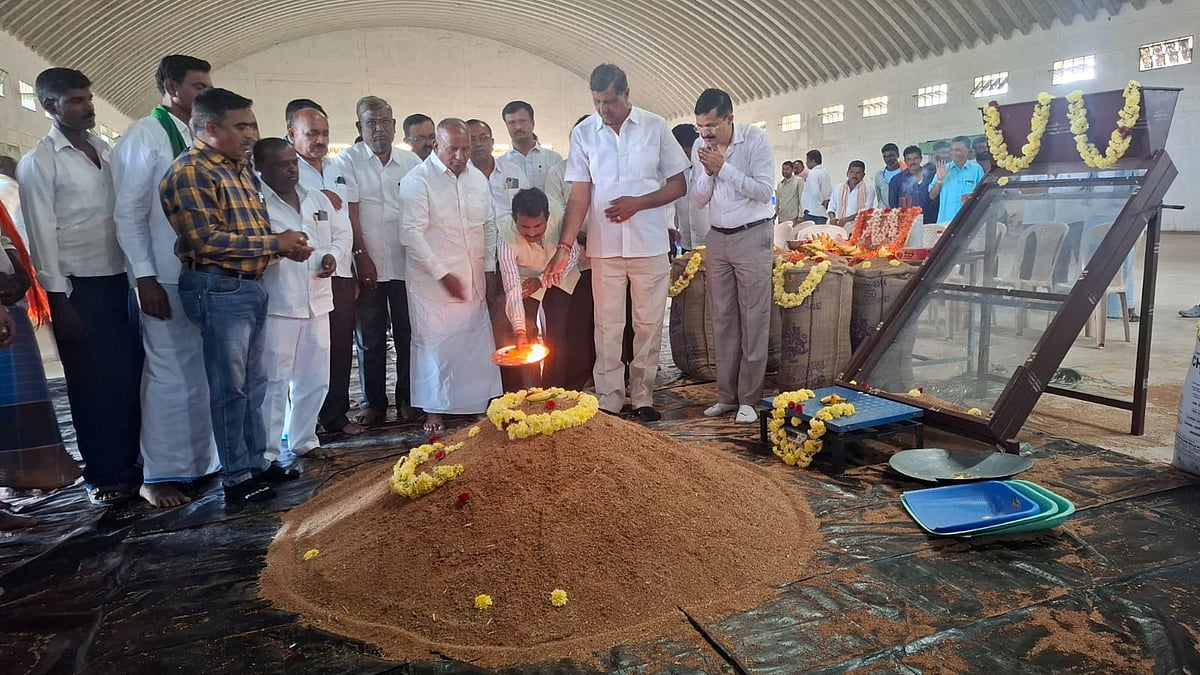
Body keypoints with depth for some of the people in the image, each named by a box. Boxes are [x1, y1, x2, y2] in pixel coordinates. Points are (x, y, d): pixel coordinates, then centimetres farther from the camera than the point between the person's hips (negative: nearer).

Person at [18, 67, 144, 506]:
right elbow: (42, 235, -8)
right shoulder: (38, 162, -5)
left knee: (129, 376, 10)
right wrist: (59, 300, -12)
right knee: (93, 385, 3)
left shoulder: (105, 149, 11)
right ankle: (102, 476, 16)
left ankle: (129, 464, 25)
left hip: (119, 278, 5)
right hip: (79, 286, -5)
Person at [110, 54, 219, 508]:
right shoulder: (143, 136, -5)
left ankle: (201, 461, 22)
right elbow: (127, 214, -8)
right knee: (170, 373, -2)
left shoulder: (197, 138, 14)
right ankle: (158, 476, 12)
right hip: (167, 278, -6)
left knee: (204, 371, 10)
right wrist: (145, 278, -13)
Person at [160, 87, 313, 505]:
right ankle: (236, 478, 11)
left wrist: (286, 245, 4)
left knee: (254, 382, 16)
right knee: (230, 387, 0)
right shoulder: (190, 173, -13)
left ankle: (256, 462, 28)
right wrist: (275, 243, -17)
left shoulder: (239, 168, 15)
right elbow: (206, 240, -22)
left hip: (251, 286, 9)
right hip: (218, 290, -9)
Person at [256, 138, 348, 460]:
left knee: (314, 379, 13)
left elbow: (342, 231, 19)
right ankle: (266, 452, 10)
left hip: (316, 303, 6)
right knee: (274, 381, -1)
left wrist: (333, 254, 0)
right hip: (276, 305, -6)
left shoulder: (318, 199, 14)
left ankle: (303, 440, 29)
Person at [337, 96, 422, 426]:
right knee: (371, 338, 5)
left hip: (406, 264, 2)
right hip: (368, 265, -1)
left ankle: (407, 400, 16)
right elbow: (350, 215, -3)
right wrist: (363, 258, -8)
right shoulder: (348, 161, 2)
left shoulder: (412, 162, 8)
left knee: (408, 334, 4)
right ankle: (373, 403, 17)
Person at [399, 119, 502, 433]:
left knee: (477, 345, 7)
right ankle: (434, 410, 15)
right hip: (433, 285, -5)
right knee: (434, 345, 0)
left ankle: (479, 403, 21)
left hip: (473, 283, 5)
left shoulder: (478, 178, 11)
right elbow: (412, 233, -13)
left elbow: (489, 226, 19)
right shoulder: (417, 181, -8)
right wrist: (443, 274, -15)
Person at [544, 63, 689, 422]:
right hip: (604, 247, 0)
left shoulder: (656, 127, 0)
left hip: (649, 245, 0)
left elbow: (679, 186, 3)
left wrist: (637, 203, -12)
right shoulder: (583, 133, 2)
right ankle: (609, 402, 14)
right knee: (607, 327, 5)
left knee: (649, 325, 7)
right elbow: (579, 196, 0)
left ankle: (643, 399, 20)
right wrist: (564, 247, -11)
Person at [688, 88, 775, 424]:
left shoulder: (756, 139, -11)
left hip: (752, 236, -5)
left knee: (754, 319, -3)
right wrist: (708, 172, -14)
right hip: (717, 238, 5)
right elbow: (698, 198, 5)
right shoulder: (701, 145, 3)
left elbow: (763, 191, -16)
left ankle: (749, 399, 4)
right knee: (723, 319, 7)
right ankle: (727, 395, 15)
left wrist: (723, 167, -20)